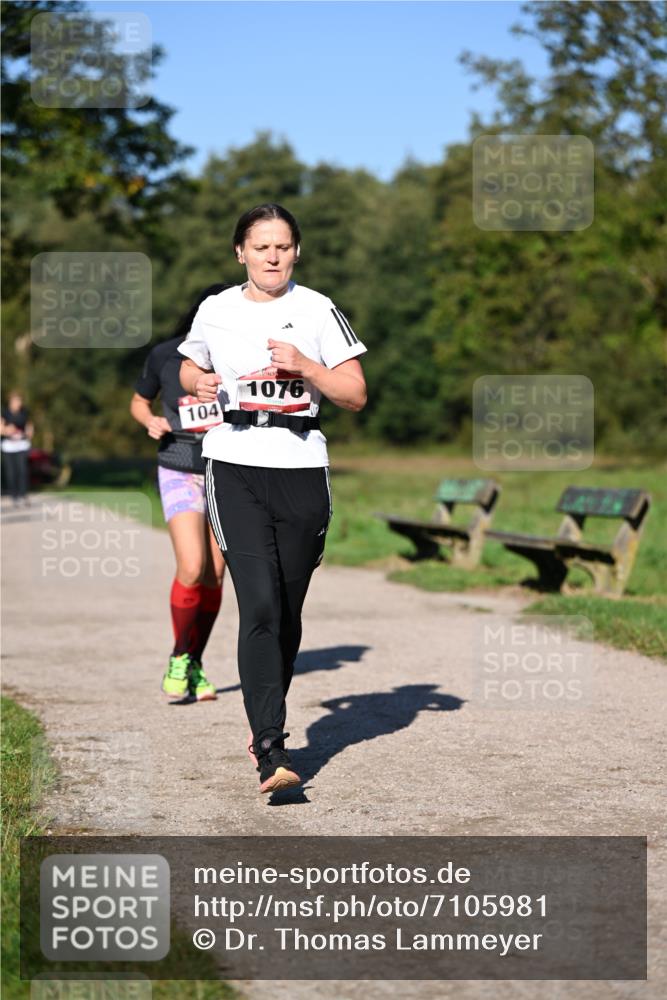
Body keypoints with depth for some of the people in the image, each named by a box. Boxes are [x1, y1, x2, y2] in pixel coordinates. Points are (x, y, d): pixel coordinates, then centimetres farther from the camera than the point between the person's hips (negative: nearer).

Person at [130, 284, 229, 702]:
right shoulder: (165, 355, -4)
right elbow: (139, 402, 13)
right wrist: (151, 421, -8)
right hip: (180, 471, -2)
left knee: (214, 576, 4)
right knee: (192, 569, -18)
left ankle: (195, 665, 22)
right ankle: (178, 659, 2)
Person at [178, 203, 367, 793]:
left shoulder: (317, 311, 4)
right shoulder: (215, 311, 8)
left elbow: (356, 395, 3)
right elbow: (191, 369, 26)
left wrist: (305, 366, -12)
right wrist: (200, 383, 3)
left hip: (301, 468, 1)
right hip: (235, 466, -1)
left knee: (287, 612, 8)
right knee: (260, 606, -15)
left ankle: (266, 721, 31)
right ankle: (272, 753, -19)